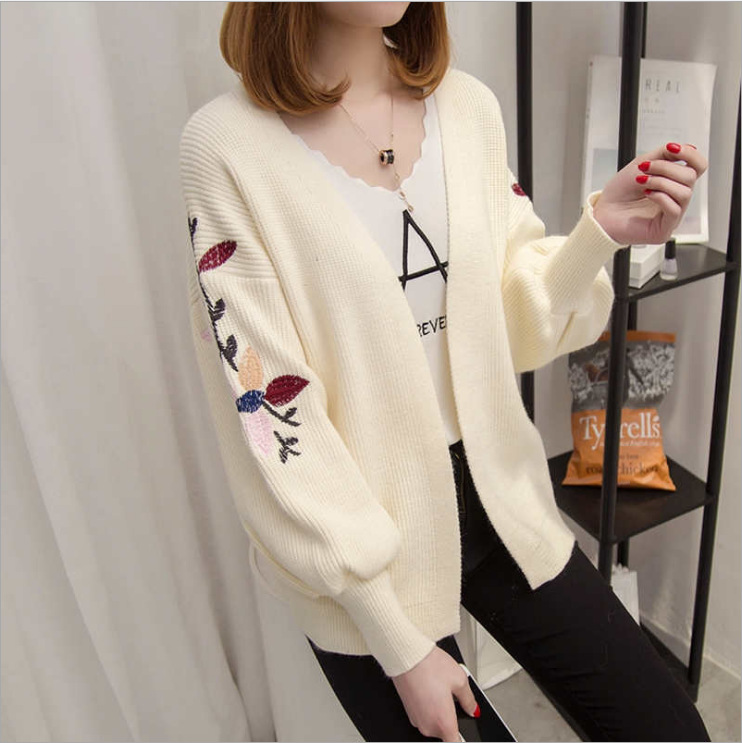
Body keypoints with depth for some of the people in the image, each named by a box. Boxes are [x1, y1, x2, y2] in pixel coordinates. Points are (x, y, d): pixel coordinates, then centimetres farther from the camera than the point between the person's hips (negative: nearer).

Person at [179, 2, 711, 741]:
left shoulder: (470, 105, -1)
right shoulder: (228, 145, -15)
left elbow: (512, 320, 3)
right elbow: (268, 410, -17)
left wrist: (599, 232, -17)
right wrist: (398, 645, -14)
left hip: (499, 500, 4)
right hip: (360, 565, -3)